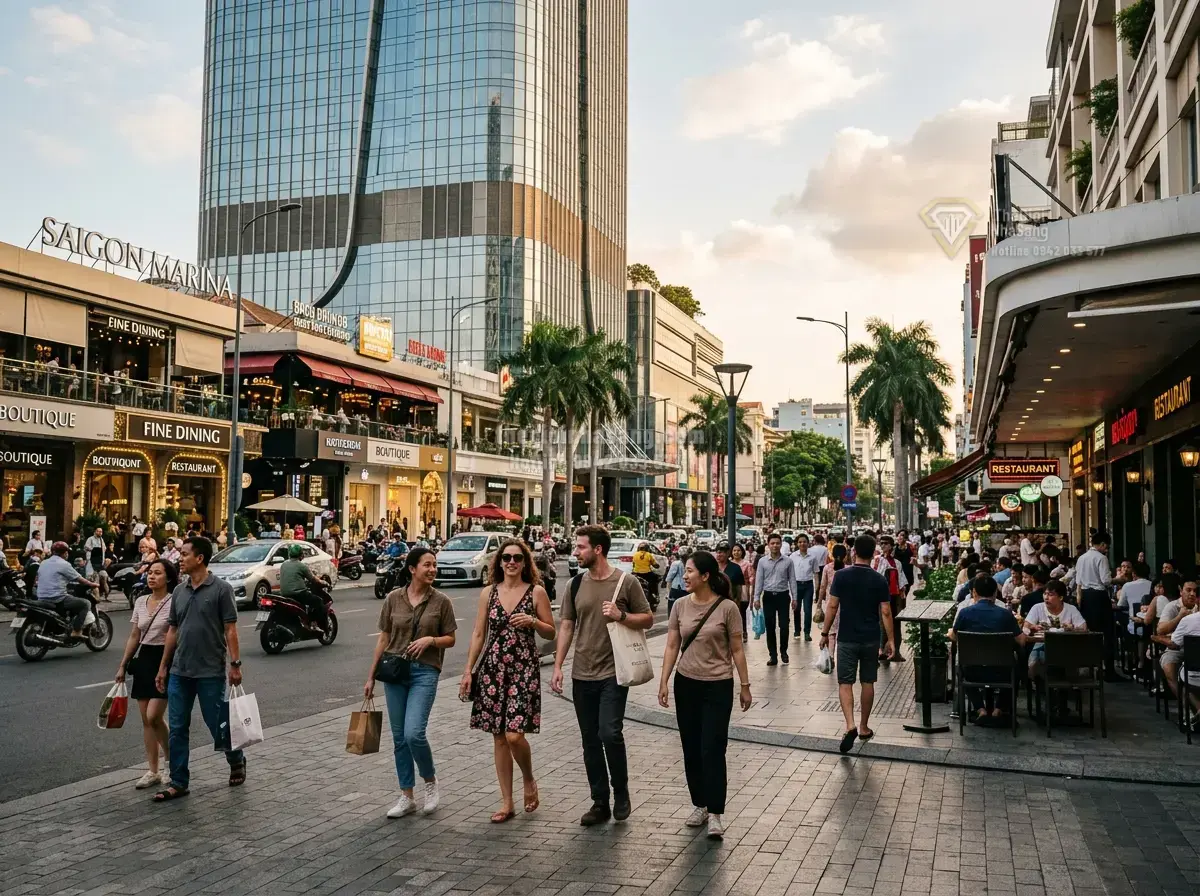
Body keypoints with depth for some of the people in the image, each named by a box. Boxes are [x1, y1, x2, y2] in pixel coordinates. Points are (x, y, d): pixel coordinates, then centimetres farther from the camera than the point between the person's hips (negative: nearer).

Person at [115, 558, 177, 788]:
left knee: (154, 717, -11)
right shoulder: (140, 602, 9)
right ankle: (153, 771, 15)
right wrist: (123, 666, 12)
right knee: (146, 719, 7)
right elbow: (134, 637, 15)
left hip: (165, 660, -7)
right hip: (144, 659, 7)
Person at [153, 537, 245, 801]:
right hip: (179, 671, 5)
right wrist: (163, 666, 12)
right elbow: (173, 631, 13)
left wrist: (235, 663, -14)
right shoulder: (179, 591, 8)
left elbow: (230, 629, -9)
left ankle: (237, 762, 30)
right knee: (177, 729, 6)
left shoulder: (221, 589, -8)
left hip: (211, 672, -5)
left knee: (217, 725, 5)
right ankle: (178, 782, 15)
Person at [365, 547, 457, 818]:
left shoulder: (441, 601, -1)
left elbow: (450, 639, 5)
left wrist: (430, 639, -15)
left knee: (414, 733, -15)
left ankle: (431, 780, 13)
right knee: (399, 737, 7)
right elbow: (384, 638, 9)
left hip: (425, 672, -3)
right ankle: (407, 798, 21)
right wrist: (371, 676, 9)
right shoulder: (394, 598, 3)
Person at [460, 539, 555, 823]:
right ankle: (507, 803, 17)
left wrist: (532, 622, -15)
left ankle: (529, 781, 18)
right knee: (498, 736, 6)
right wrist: (468, 671, 5)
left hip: (524, 669, -3)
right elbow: (478, 634, 9)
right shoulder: (488, 593, 7)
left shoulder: (536, 592, 0)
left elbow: (551, 632, 4)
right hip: (492, 668, 3)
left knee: (515, 734, -13)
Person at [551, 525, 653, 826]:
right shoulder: (576, 584, 6)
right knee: (590, 741, 9)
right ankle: (600, 803, 21)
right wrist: (557, 667, 4)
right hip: (582, 675, 5)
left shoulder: (626, 582, -6)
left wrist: (621, 615, -18)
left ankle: (621, 792, 10)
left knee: (610, 733, -14)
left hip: (613, 673, -4)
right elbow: (566, 626, 9)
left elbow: (648, 619, 1)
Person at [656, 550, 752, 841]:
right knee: (691, 749, 10)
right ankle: (699, 805, 25)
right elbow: (672, 647, 3)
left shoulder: (727, 608, -11)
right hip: (686, 685, 4)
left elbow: (737, 650, -5)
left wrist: (745, 686, -2)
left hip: (718, 686, -4)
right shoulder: (680, 606, 0)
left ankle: (715, 813, 1)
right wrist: (664, 682, -3)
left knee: (712, 750, -6)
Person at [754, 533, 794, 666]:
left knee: (784, 626, -2)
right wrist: (756, 597, -4)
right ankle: (773, 655, 14)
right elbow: (759, 580, 2)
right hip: (768, 596, 1)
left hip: (783, 596, -1)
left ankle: (783, 651, 19)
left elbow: (792, 580, 4)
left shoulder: (787, 561, 1)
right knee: (770, 627, 5)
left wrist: (794, 597, 0)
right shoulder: (762, 561, 1)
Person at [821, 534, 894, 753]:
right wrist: (890, 639, 3)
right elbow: (885, 612, -5)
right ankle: (864, 727, 24)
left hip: (847, 638, -2)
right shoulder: (879, 580, -4)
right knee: (868, 682, 15)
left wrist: (825, 633, 2)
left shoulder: (841, 576, -7)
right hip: (871, 639, 2)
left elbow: (833, 606, -7)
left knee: (845, 683, 1)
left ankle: (850, 725, -17)